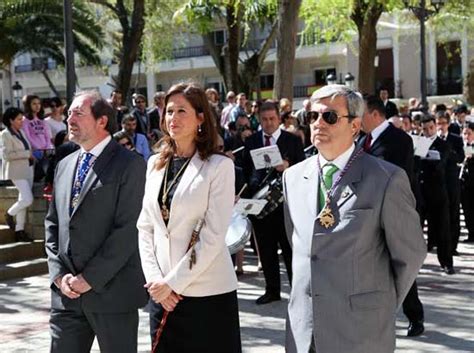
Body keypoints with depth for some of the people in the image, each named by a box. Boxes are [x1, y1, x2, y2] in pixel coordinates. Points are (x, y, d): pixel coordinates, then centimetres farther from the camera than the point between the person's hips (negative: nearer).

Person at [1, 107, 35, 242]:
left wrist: (31, 155, 6)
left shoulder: (21, 132, 12)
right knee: (27, 199, -14)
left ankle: (19, 230, 13)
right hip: (17, 172, -8)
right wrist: (27, 154, -16)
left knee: (23, 201, 8)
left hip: (27, 169, 8)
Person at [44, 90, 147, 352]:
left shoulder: (130, 165, -6)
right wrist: (59, 274, -1)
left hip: (112, 291, -5)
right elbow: (52, 224, 14)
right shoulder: (64, 166, 15)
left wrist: (90, 278, -14)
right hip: (66, 292, 6)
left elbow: (127, 229, -13)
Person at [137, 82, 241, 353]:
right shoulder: (155, 163, 9)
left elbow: (214, 236, -12)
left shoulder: (220, 166, -7)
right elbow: (145, 227, 9)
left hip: (208, 292, -5)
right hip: (162, 292, 5)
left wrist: (173, 281, -12)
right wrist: (155, 278, -3)